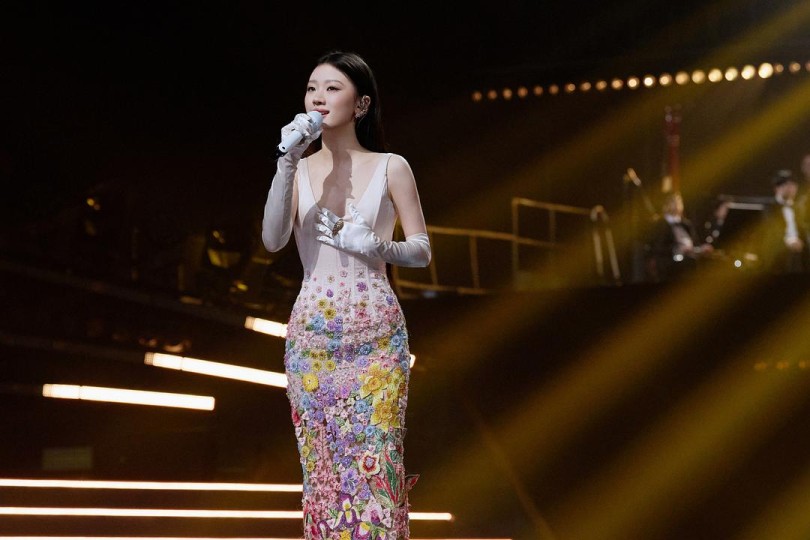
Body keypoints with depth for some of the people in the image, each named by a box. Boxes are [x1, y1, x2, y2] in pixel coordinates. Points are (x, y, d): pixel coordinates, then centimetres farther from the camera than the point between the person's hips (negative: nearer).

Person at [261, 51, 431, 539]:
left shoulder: (390, 168, 1)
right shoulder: (299, 169, 7)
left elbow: (422, 251, 3)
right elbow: (273, 240, -10)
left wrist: (377, 248, -17)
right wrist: (288, 161, -16)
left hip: (376, 337, -2)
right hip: (312, 336, 2)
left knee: (376, 463, -6)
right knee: (321, 464, 4)